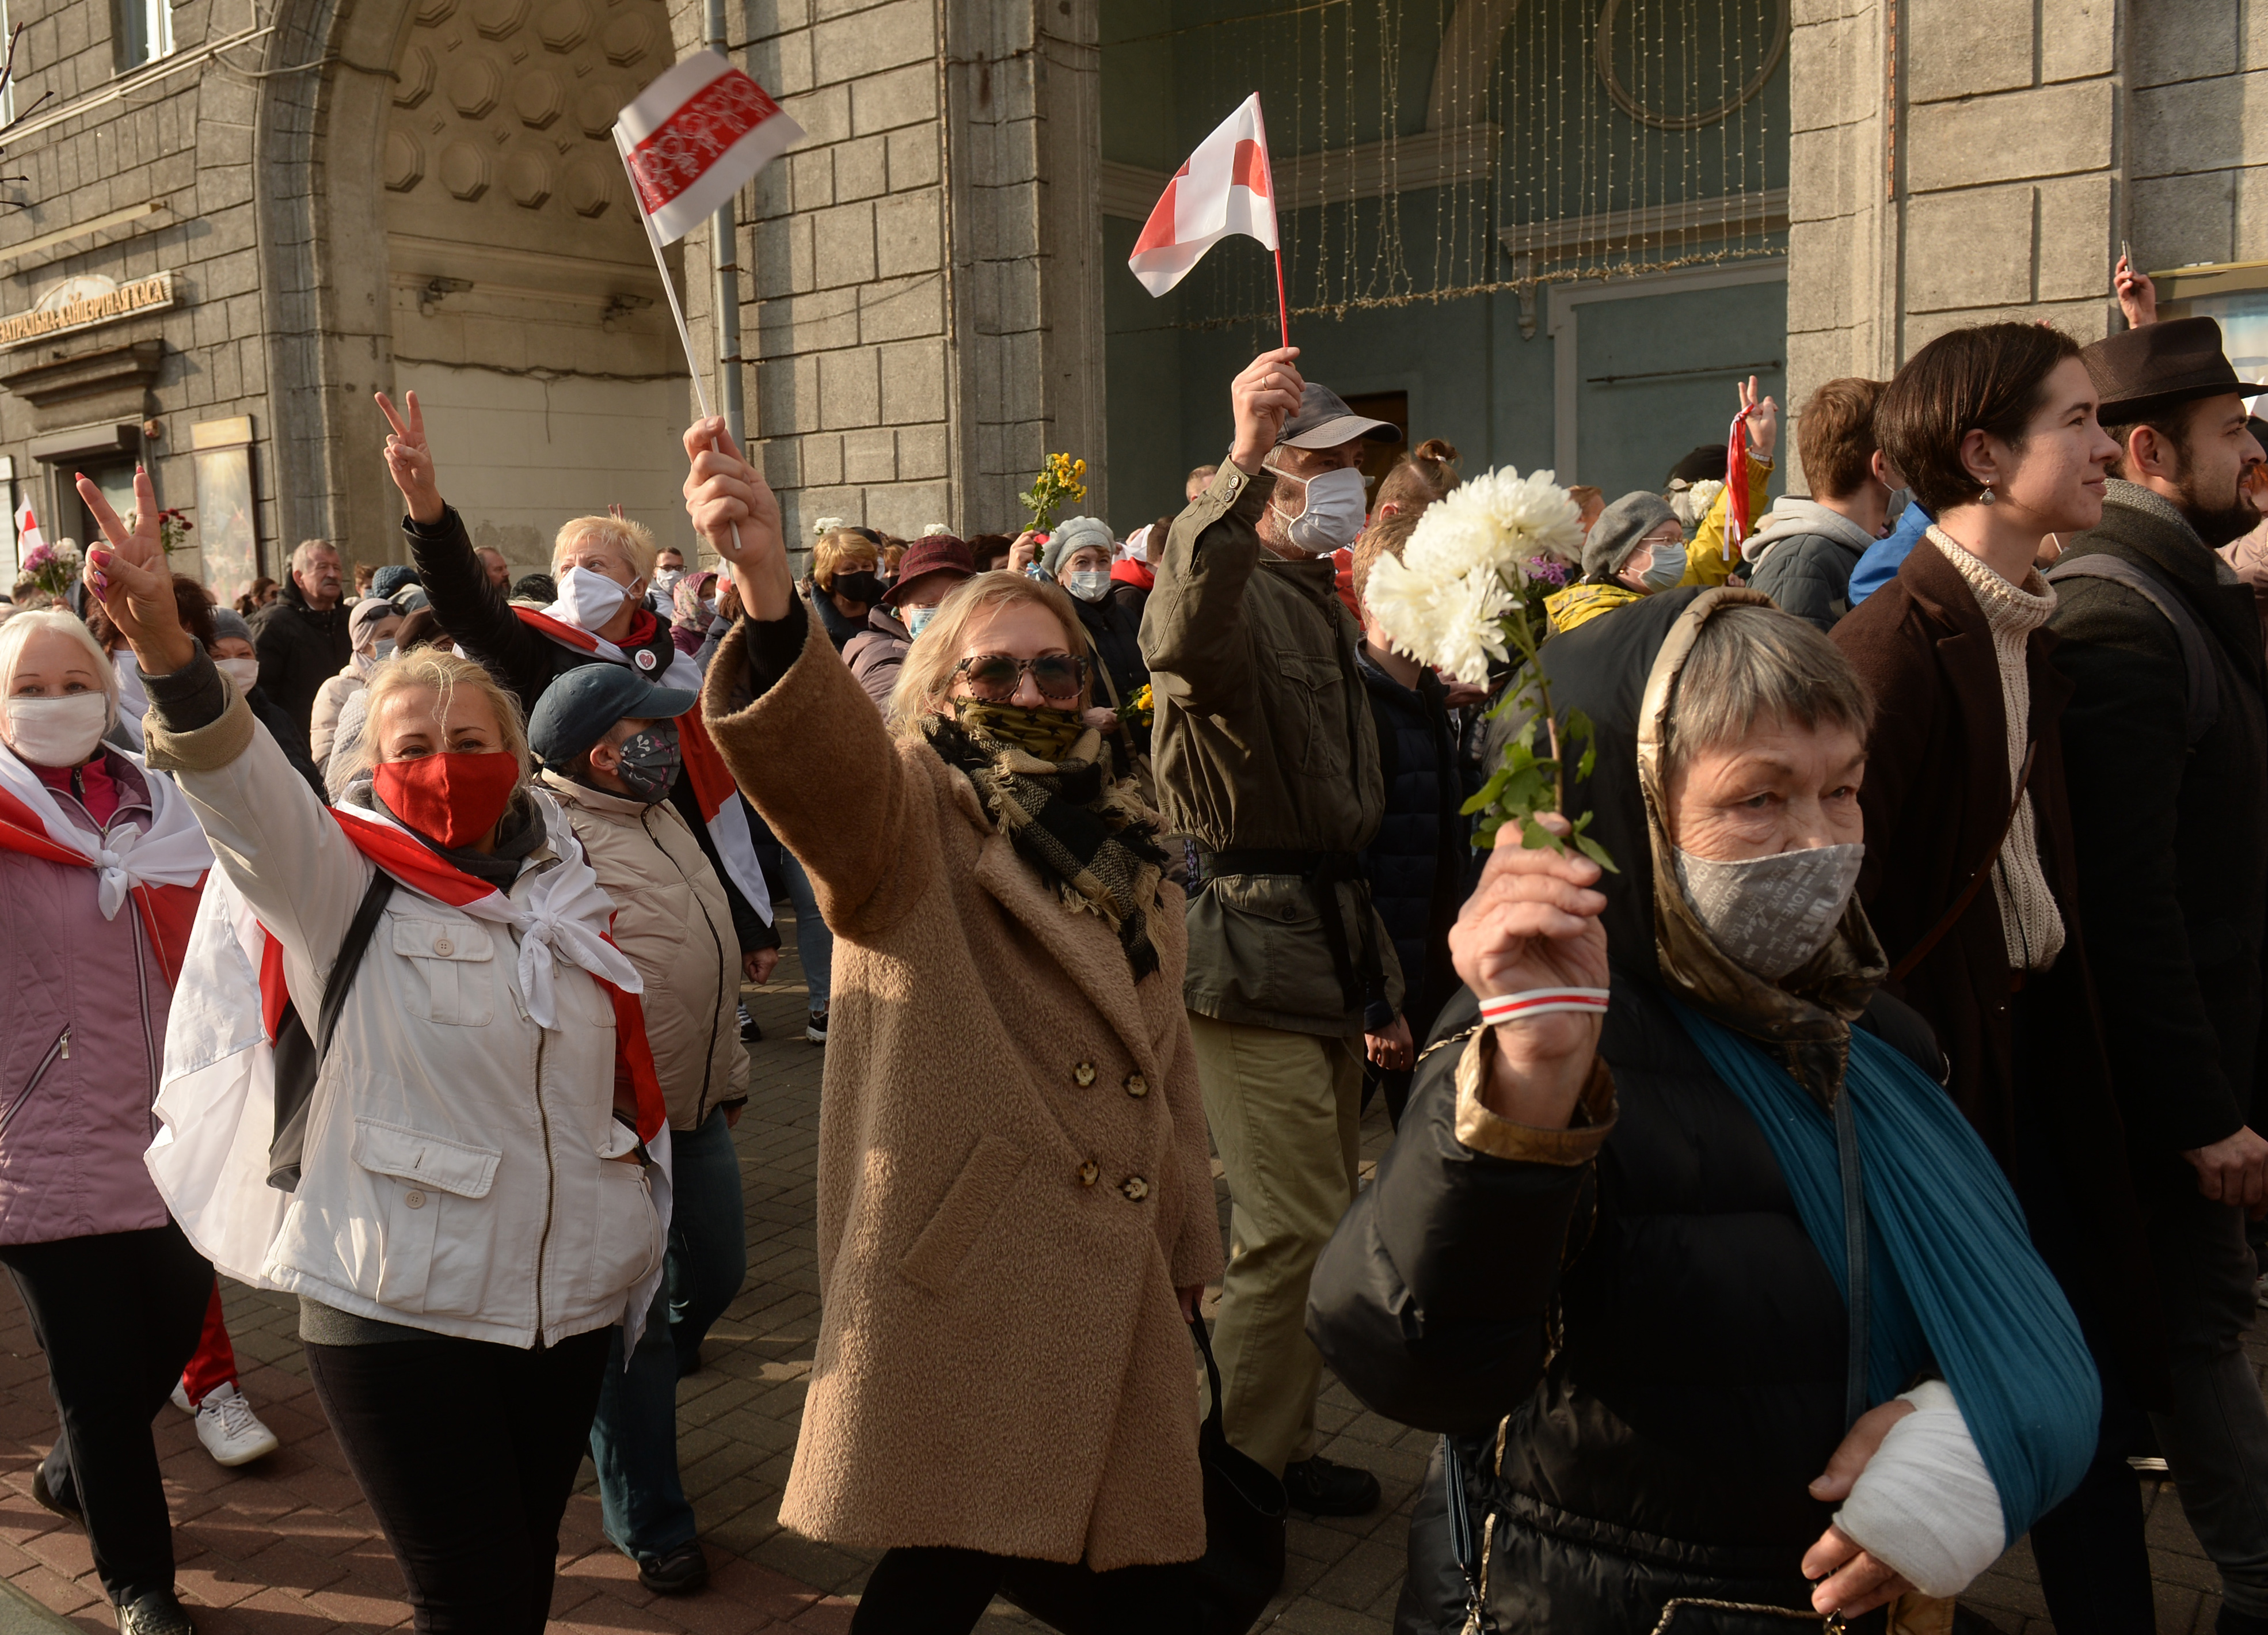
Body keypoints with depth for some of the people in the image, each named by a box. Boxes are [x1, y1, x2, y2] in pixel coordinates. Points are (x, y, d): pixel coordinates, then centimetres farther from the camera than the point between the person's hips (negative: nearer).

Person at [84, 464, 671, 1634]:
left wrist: (634, 1241, 18)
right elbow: (240, 785, -28)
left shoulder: (561, 895, 6)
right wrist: (164, 647, -43)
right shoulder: (341, 892, -8)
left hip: (570, 1299, 5)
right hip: (400, 1312, -4)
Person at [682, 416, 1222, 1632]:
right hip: (962, 1272, -6)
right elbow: (819, 758, -29)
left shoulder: (1123, 846, 15)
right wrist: (769, 594, -48)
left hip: (1118, 1282, 6)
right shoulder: (905, 811, -5)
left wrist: (1189, 1247, 21)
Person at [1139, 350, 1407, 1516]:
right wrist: (1240, 464, -48)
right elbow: (1181, 640, -41)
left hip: (1325, 937, 10)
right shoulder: (1229, 584, -12)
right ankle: (1251, 1463, 10)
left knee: (1312, 1217, 18)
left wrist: (1377, 979, 23)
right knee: (1295, 1229, -8)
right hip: (1249, 944, -10)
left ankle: (1274, 1437, 33)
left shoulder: (1319, 605, 19)